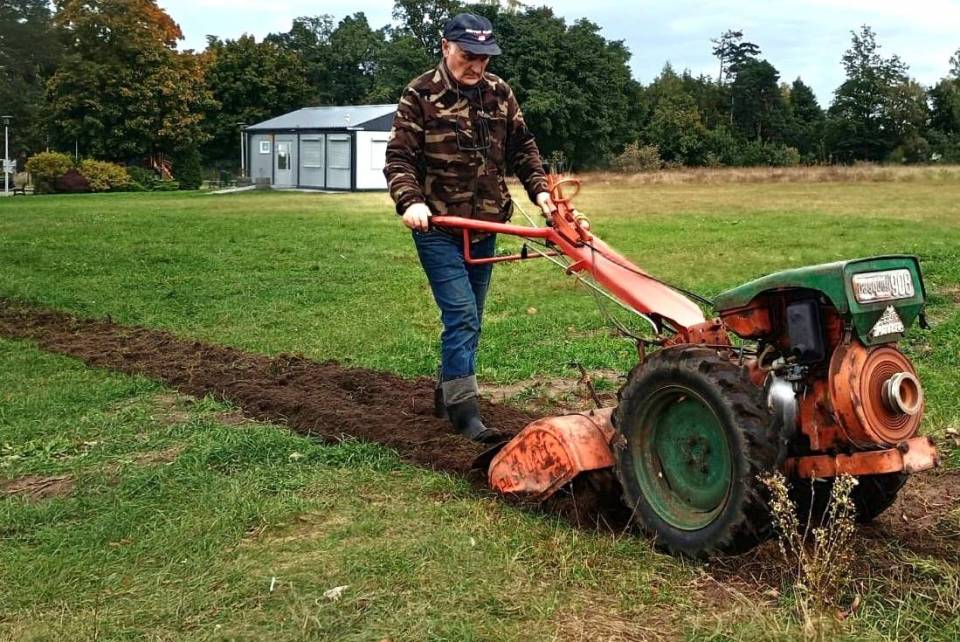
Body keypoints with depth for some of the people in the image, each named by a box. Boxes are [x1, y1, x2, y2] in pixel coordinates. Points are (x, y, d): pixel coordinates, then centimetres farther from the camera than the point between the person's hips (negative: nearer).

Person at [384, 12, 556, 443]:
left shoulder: (499, 94, 6)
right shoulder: (420, 95, -9)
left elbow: (522, 149, 13)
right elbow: (399, 158, -12)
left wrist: (539, 190, -1)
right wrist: (410, 201, -28)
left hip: (484, 227, 6)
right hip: (438, 228, -6)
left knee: (468, 318, 14)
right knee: (461, 315, -13)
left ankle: (447, 393, 31)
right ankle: (464, 411, -9)